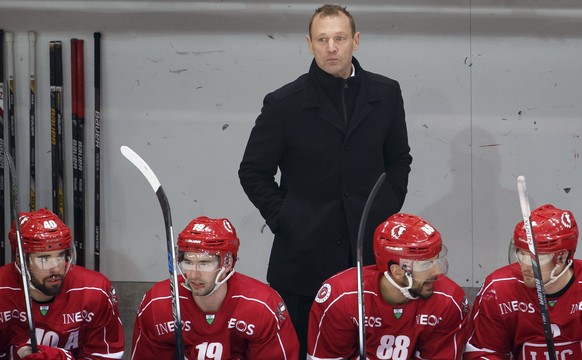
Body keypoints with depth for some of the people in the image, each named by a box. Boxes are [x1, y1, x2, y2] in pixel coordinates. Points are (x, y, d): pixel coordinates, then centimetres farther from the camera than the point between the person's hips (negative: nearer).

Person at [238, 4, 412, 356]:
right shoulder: (284, 103, -4)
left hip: (370, 251, 2)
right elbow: (253, 171, 4)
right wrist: (281, 218, -3)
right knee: (299, 349, 5)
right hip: (303, 254, -2)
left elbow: (399, 159, 16)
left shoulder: (386, 94, 4)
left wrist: (389, 212, 7)